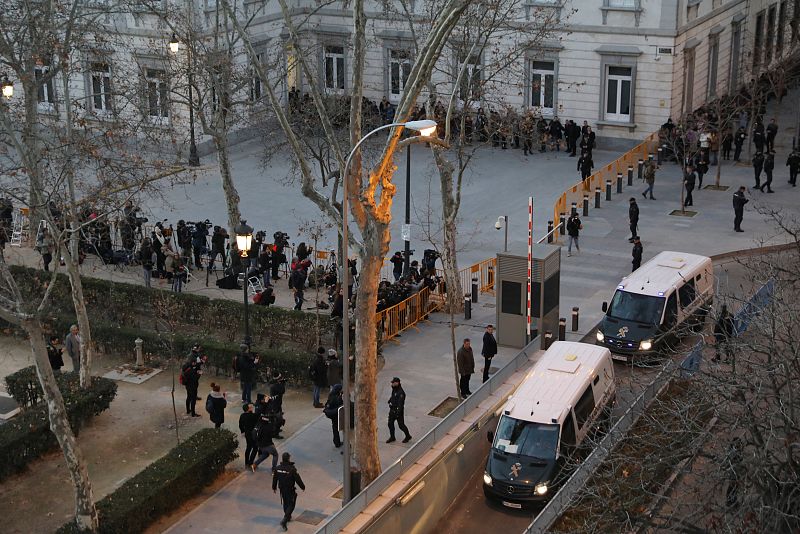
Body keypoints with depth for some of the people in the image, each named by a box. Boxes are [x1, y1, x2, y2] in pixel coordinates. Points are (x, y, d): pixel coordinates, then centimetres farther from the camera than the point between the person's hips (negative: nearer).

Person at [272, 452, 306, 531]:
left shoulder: (278, 468, -9)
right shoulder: (292, 469, -24)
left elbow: (274, 479, 3)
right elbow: (298, 480, -16)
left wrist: (274, 488, 20)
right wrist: (303, 487, 0)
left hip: (282, 490, 5)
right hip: (290, 490, -5)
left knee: (285, 503, 25)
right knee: (291, 505, 4)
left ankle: (288, 517, 43)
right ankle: (284, 520, -10)